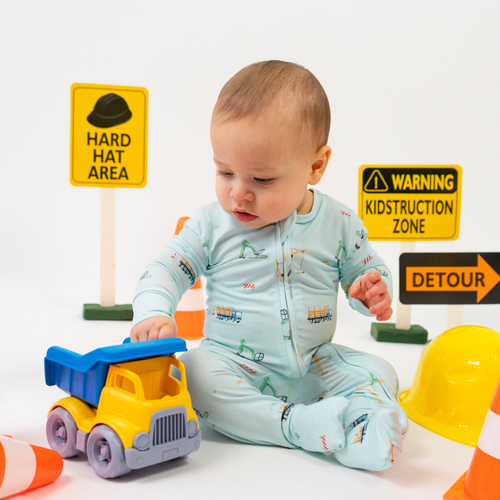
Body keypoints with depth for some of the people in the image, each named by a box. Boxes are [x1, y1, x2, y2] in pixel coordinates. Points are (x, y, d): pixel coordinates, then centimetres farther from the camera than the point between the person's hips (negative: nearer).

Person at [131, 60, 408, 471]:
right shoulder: (211, 224, -6)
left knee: (379, 374, -16)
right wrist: (153, 313, -24)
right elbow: (166, 271, -4)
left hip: (316, 366, 2)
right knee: (194, 375, -31)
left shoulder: (340, 225, -5)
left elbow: (367, 270, 9)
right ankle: (298, 425, -35)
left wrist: (375, 292, -16)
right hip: (234, 365, -1)